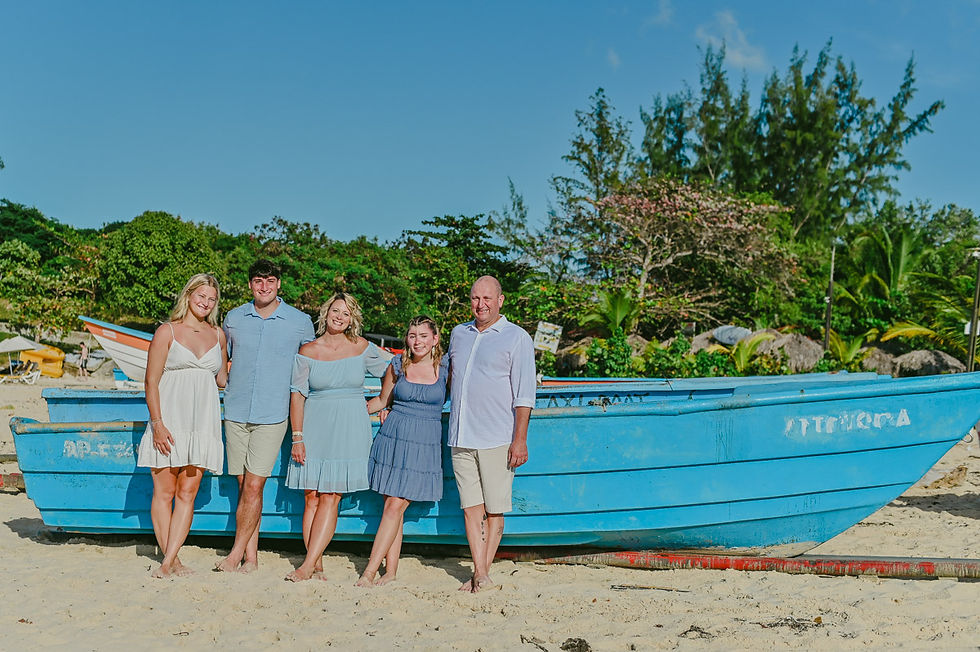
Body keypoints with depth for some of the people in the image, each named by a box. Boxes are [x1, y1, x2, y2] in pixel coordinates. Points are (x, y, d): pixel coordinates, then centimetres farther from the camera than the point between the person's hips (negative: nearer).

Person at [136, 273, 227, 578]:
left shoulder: (218, 335, 12)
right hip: (169, 419, -3)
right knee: (164, 492, 0)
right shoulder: (167, 332, 0)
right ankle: (172, 561, 7)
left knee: (188, 493, -2)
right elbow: (151, 382, -5)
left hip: (203, 421, 3)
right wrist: (157, 423, -12)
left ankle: (168, 562, -1)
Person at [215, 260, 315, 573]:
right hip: (236, 413, 3)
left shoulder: (301, 322, 1)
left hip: (272, 415, -3)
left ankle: (237, 554, -1)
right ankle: (251, 557, 11)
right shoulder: (233, 318, 7)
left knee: (253, 485, -9)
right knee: (244, 485, 5)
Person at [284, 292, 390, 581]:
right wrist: (297, 437, -5)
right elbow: (297, 395, 1)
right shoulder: (307, 351, 2)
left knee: (330, 497, -7)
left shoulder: (362, 348, 2)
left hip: (349, 429, -1)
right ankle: (317, 567, 5)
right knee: (311, 497, -1)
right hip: (315, 426, 1)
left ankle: (308, 565, -7)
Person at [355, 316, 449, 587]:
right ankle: (391, 570, 9)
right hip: (394, 438, 2)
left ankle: (370, 571, -5)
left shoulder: (445, 368, 1)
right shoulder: (398, 366, 5)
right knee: (392, 505, 1)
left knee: (396, 506, -7)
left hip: (425, 445, -2)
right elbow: (382, 400, 17)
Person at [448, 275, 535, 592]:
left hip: (497, 439, -4)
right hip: (460, 438, 4)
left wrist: (520, 440, -11)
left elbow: (524, 395, -5)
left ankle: (482, 573, 7)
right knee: (471, 507, 1)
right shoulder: (458, 334, 15)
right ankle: (479, 575, 3)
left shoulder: (517, 338, 0)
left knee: (494, 509, -1)